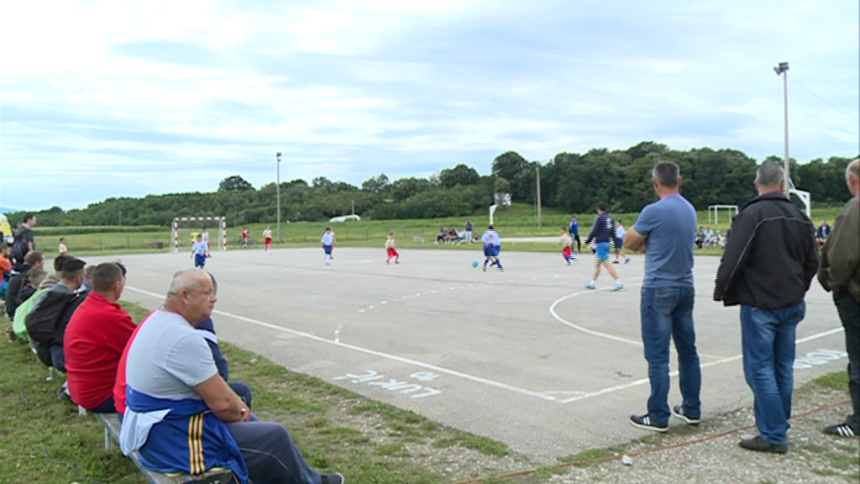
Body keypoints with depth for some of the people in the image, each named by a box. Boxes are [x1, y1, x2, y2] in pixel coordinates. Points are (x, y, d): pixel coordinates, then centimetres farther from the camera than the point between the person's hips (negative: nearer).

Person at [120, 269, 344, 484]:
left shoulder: (159, 321, 5)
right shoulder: (184, 339, -27)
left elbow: (209, 380, 15)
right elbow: (222, 403, -25)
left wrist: (237, 404, 5)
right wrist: (239, 413, -4)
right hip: (176, 440, -11)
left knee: (247, 422, 24)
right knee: (275, 438, -1)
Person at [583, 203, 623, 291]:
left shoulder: (599, 218, -12)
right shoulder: (610, 218, 11)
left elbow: (594, 232, -13)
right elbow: (613, 232, 14)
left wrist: (587, 241, -5)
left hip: (600, 243, -9)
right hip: (608, 242, 9)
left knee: (606, 263, -8)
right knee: (597, 263, 16)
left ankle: (618, 283, -13)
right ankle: (593, 283, 22)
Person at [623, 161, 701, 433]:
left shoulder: (654, 211, -15)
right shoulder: (690, 210, 8)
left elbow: (629, 242, -3)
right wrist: (647, 243, 2)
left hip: (659, 290, -7)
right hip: (685, 288, 8)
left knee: (658, 355, -2)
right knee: (688, 351, 14)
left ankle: (658, 417, 2)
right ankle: (692, 410, 23)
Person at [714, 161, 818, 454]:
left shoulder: (752, 215, -14)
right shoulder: (799, 217, 8)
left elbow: (733, 259, -17)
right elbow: (812, 262, 15)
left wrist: (722, 293, -4)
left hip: (759, 306, -7)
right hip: (792, 306, 7)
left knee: (760, 369, -2)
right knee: (783, 368, 15)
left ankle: (774, 435, -1)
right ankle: (778, 427, 25)